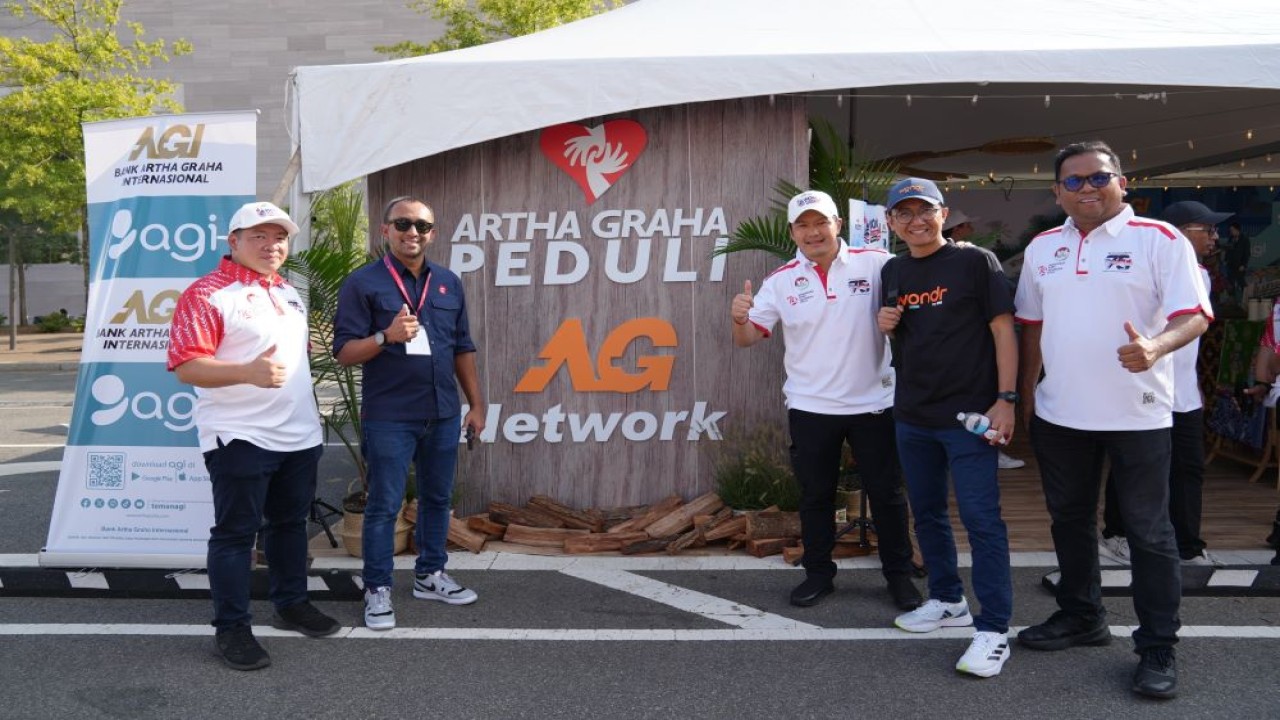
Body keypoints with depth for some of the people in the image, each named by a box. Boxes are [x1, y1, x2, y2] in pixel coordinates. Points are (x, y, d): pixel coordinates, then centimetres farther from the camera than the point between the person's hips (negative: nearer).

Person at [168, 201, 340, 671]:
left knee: (291, 522, 17)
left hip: (300, 436, 8)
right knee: (235, 532, 0)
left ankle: (291, 604, 31)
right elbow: (186, 366, -20)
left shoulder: (287, 292, 15)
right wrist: (248, 372, -35)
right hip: (239, 438, -8)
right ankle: (231, 629, 8)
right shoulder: (208, 294, -12)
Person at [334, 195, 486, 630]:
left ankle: (430, 575, 29)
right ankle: (377, 590, 13)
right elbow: (344, 352, -8)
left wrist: (476, 404, 12)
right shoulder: (363, 283, -4)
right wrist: (387, 336, -25)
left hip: (443, 415, 5)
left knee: (437, 498, 14)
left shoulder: (448, 283, 11)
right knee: (384, 506, 1)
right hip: (389, 418, -5)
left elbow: (463, 349, 15)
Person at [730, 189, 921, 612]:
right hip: (810, 407, 1)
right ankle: (818, 573, 28)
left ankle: (899, 574, 26)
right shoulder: (781, 281, 0)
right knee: (815, 496, 13)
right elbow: (748, 338, -1)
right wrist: (740, 318, -24)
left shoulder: (876, 265, -5)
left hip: (873, 403, -1)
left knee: (886, 494, 10)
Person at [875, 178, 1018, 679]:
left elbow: (1002, 330, -8)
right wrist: (884, 326, -2)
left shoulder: (975, 261, -6)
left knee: (981, 519, -6)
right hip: (912, 416, 7)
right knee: (927, 514, 16)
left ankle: (993, 630, 1)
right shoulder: (892, 272, 10)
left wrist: (1005, 399, -14)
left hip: (968, 413, -6)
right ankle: (947, 601, 33)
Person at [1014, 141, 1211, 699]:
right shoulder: (1042, 248, 9)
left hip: (1137, 416, -5)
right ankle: (1081, 616, 35)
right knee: (1069, 520, 16)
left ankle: (1157, 647, 15)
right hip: (1059, 414, 5)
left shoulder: (1159, 239, -6)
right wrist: (1027, 395, 15)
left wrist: (1155, 347, -32)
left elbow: (1194, 314, -12)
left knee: (1148, 531, 3)